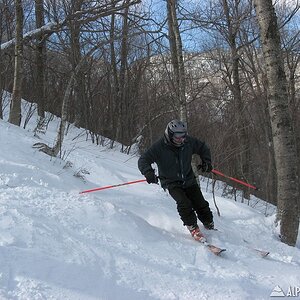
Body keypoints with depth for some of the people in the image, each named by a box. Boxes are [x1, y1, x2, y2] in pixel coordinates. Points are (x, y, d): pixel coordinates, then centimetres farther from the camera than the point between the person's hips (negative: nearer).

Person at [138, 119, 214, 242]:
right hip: (172, 183, -3)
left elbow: (203, 148, 12)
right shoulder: (159, 147, -19)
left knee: (201, 204, -1)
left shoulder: (189, 142, -8)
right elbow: (143, 160, -18)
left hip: (189, 180, 3)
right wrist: (148, 173, -36)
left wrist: (206, 162, 0)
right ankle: (193, 228, -7)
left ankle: (210, 227, 20)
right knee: (184, 203, -24)